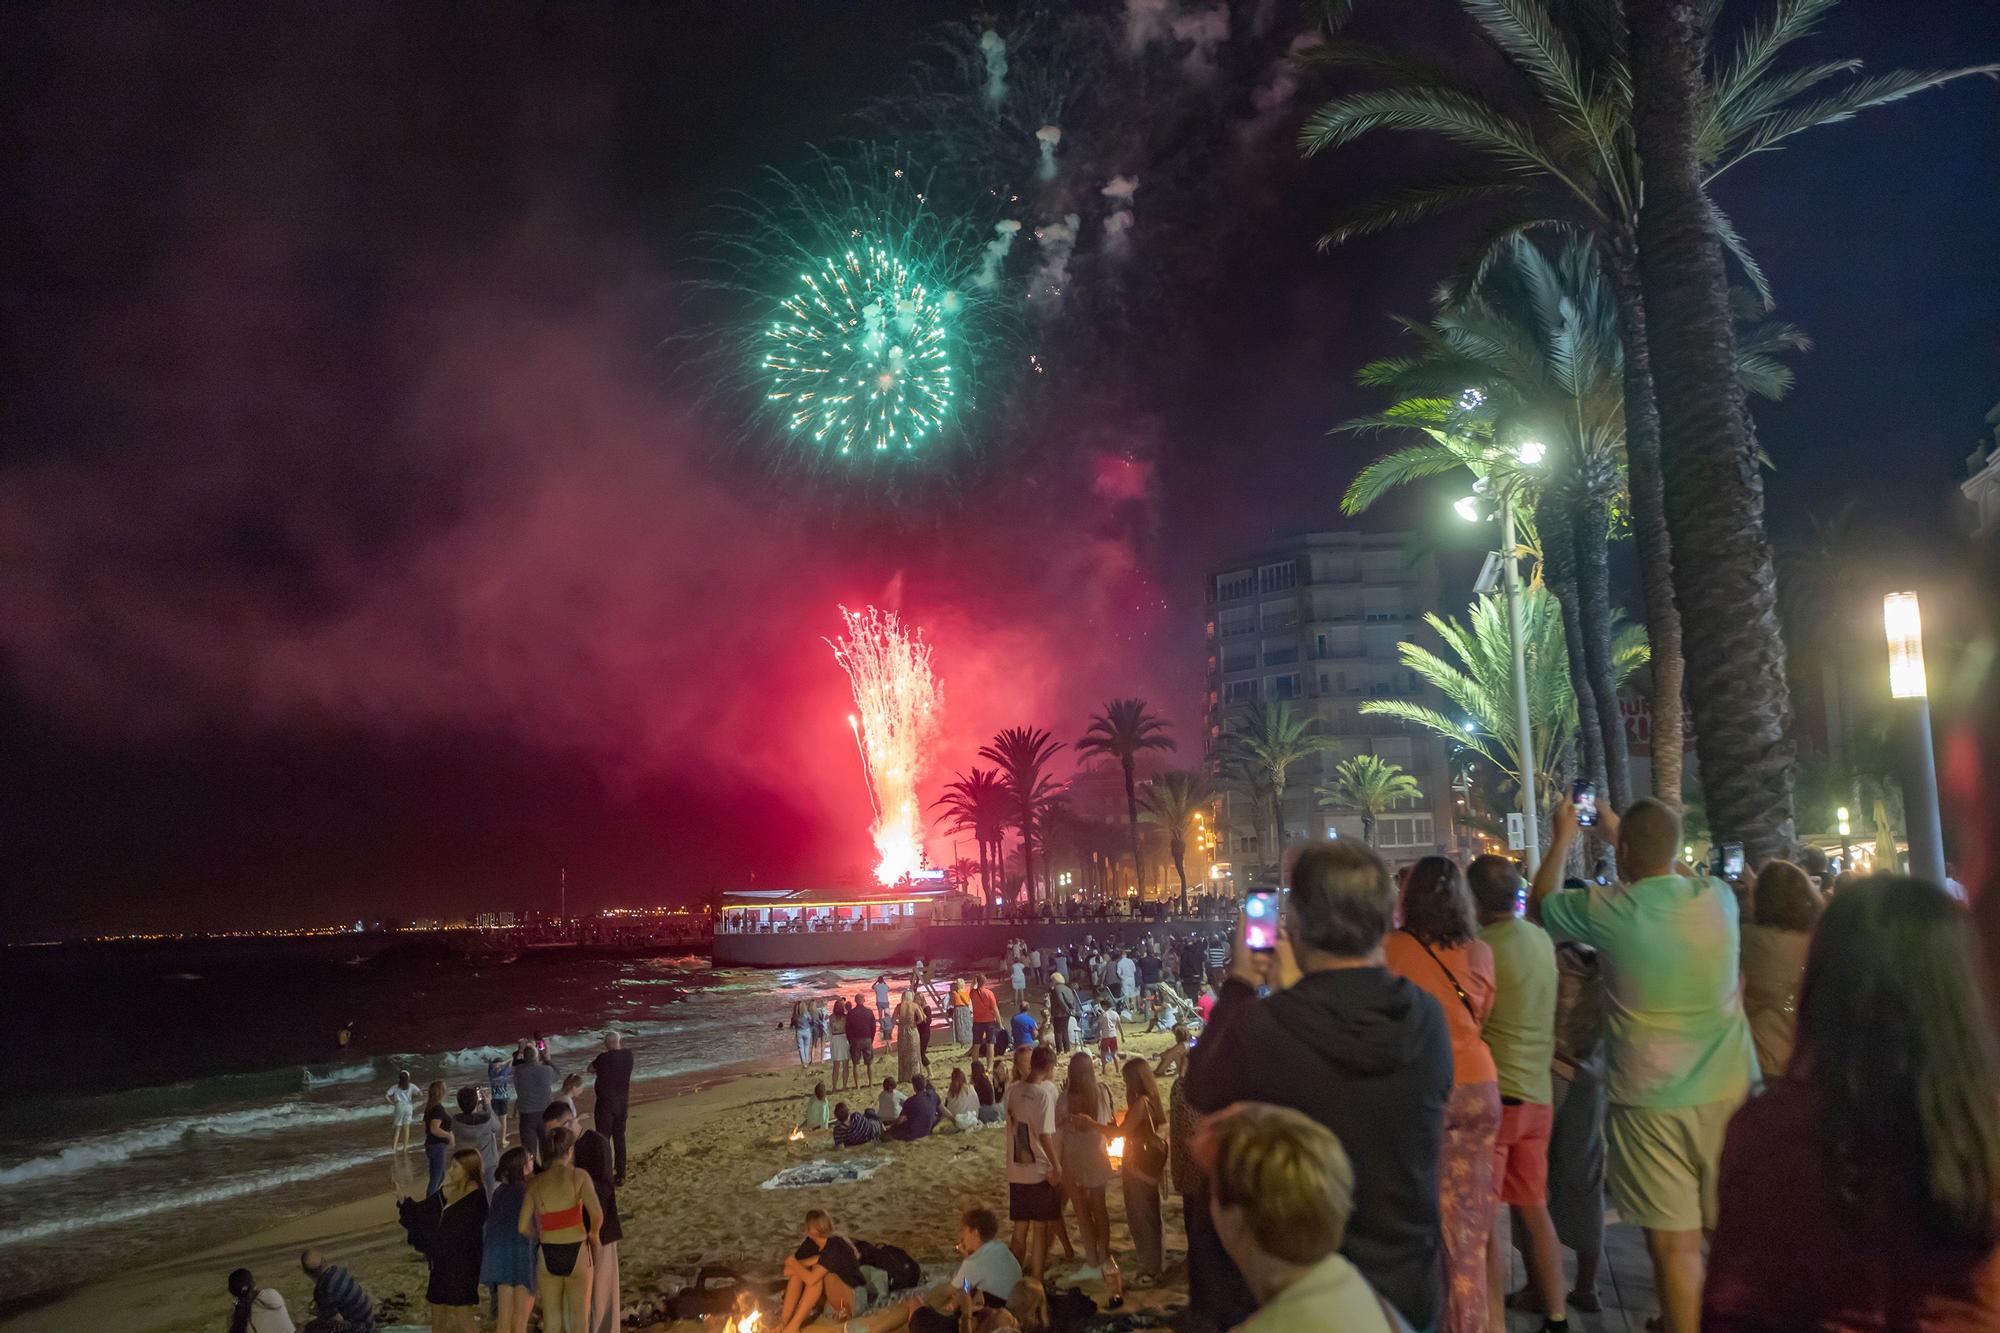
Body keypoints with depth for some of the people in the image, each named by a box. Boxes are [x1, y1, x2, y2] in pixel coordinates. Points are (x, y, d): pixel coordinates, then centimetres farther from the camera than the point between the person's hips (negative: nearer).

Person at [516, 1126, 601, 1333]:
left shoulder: (535, 1183, -2)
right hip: (576, 1252, -2)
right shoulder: (578, 1177, -12)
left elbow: (523, 1227, -3)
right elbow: (597, 1214, -22)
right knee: (578, 1314, 16)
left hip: (548, 1255, 2)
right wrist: (593, 1234, -2)